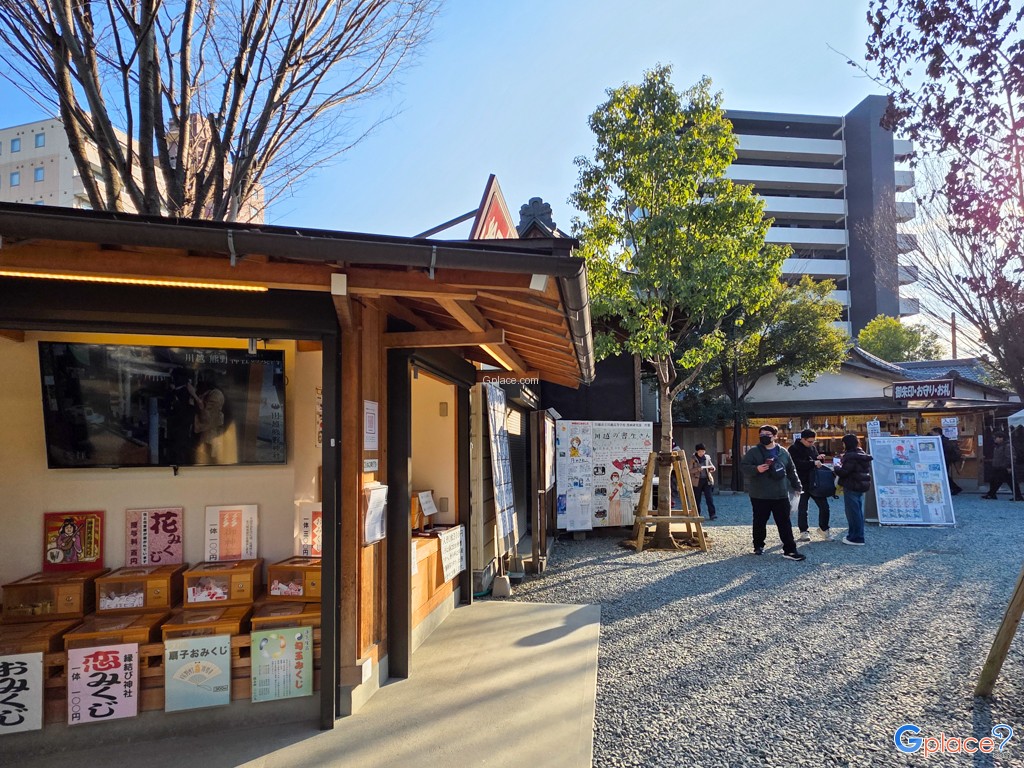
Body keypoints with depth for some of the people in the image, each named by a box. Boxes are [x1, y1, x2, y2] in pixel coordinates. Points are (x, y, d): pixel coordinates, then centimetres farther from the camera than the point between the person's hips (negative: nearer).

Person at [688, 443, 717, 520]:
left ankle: (712, 514, -9)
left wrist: (712, 468, -9)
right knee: (697, 499, 4)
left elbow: (712, 467, 15)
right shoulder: (693, 459, -1)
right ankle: (697, 515, 13)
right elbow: (690, 470, -6)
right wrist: (698, 469, -23)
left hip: (707, 480, 2)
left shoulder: (707, 457, 8)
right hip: (697, 481, -2)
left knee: (709, 497, -7)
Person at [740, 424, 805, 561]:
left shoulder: (783, 452, 7)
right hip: (760, 496, -2)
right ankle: (758, 546, 26)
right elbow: (743, 466, -9)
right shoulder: (753, 452, -4)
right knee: (760, 522, 9)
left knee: (785, 523, 2)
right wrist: (756, 469, -25)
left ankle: (790, 550, 4)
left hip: (781, 495, 2)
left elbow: (791, 471, 16)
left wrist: (797, 486, 15)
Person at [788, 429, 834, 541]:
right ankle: (804, 532, 16)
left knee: (824, 506, 7)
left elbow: (818, 462, 22)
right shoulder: (794, 450, -9)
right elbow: (798, 464, -23)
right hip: (802, 484, -5)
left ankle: (824, 529, 25)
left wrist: (819, 458, -1)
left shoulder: (813, 447, 10)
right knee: (802, 509, 5)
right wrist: (813, 462, -25)